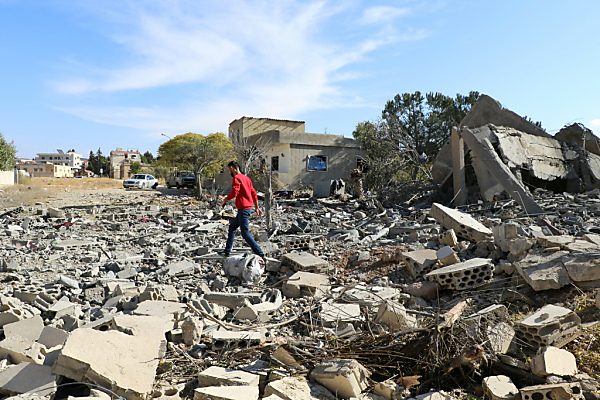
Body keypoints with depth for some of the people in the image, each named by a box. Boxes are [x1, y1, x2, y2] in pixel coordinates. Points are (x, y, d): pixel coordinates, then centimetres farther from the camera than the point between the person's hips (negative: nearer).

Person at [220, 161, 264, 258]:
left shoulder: (236, 178, -10)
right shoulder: (246, 178, 18)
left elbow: (234, 192, -23)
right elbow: (253, 193, 18)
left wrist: (225, 200, -7)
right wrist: (257, 207, 20)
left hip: (243, 209, -10)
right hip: (248, 207, 10)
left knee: (245, 233, -8)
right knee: (232, 227, 21)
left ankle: (260, 254, -11)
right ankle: (227, 251, 29)